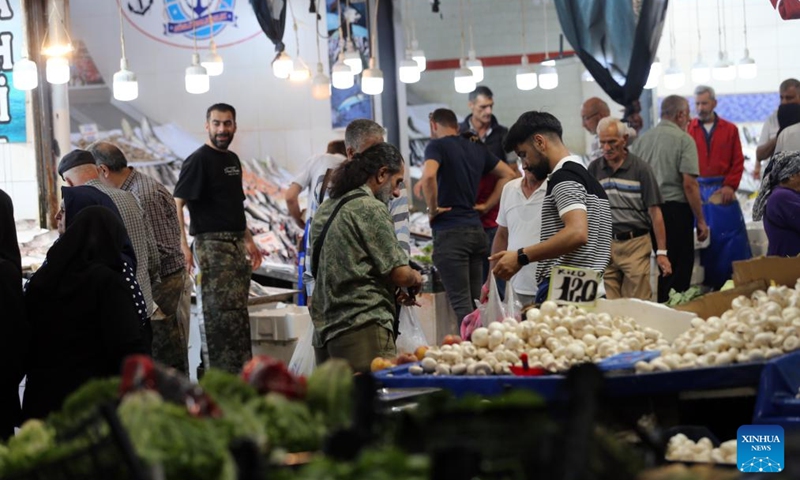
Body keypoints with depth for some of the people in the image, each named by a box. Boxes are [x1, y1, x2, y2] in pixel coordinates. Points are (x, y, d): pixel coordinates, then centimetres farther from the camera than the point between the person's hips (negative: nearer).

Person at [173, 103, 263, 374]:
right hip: (212, 243, -8)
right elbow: (176, 204, -15)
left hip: (236, 243, 8)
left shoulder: (233, 160, 17)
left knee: (239, 311, 11)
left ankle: (242, 369, 18)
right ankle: (221, 374, -8)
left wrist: (248, 240, 24)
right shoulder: (199, 160, -9)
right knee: (221, 312, -10)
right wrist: (182, 245, -24)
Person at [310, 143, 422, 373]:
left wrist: (394, 290, 26)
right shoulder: (371, 208, -8)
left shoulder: (325, 209, 17)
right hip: (363, 328, -9)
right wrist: (415, 278, 13)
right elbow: (399, 273, -9)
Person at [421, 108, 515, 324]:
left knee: (461, 304, -8)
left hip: (449, 231, -7)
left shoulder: (437, 146, -5)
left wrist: (433, 208, -11)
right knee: (476, 301, 11)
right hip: (476, 229, 7)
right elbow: (508, 174, 22)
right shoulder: (477, 149, 15)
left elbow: (428, 176, -24)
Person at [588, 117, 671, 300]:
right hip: (604, 245, 3)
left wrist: (661, 252, -6)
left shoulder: (641, 169, -2)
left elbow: (655, 212, -2)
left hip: (636, 244, -2)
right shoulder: (594, 169, 6)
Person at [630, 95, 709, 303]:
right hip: (675, 209, -6)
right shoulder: (684, 140, -7)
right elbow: (689, 184, -13)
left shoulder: (642, 139, 9)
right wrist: (700, 221, -8)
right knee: (680, 269, 1)